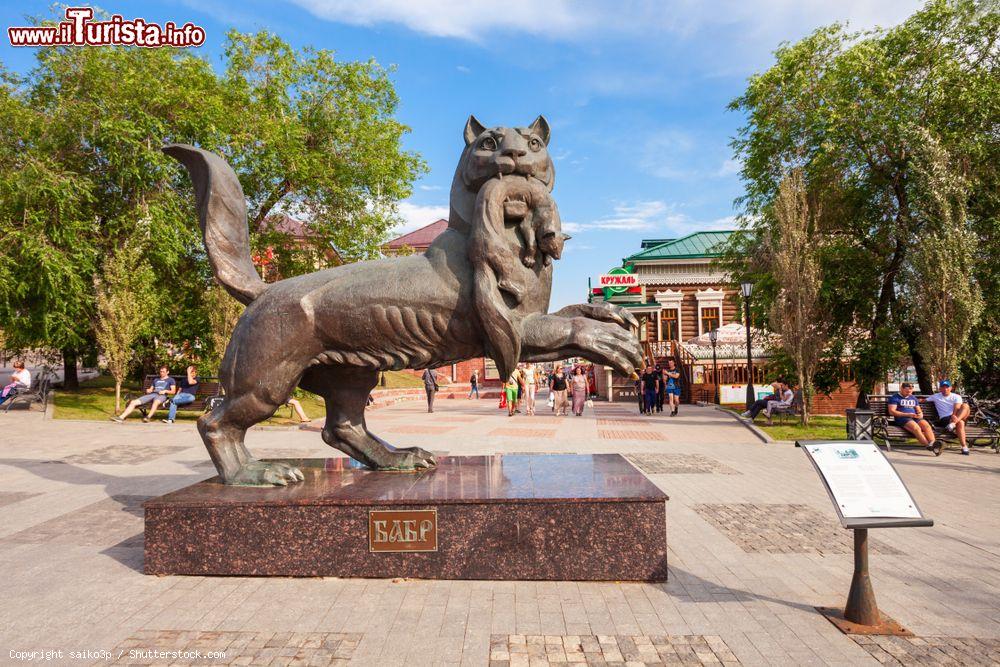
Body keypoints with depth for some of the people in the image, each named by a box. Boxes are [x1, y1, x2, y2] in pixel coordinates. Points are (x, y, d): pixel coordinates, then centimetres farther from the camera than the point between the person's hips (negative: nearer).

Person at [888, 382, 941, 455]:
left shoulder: (913, 398, 28)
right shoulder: (895, 397, 8)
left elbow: (919, 410, 29)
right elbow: (892, 411, -3)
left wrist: (920, 414, 2)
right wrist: (908, 414, -10)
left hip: (916, 418, 5)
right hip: (902, 418, -5)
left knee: (926, 425, -29)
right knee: (916, 427, -35)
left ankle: (933, 443, -50)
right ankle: (929, 445, -47)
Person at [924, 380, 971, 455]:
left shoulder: (956, 397, 13)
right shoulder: (935, 397, 17)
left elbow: (957, 408, -5)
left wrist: (954, 416, -26)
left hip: (958, 416, 2)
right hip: (944, 419, -2)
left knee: (965, 405, -28)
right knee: (960, 423, -36)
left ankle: (953, 423, -43)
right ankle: (964, 446, -38)